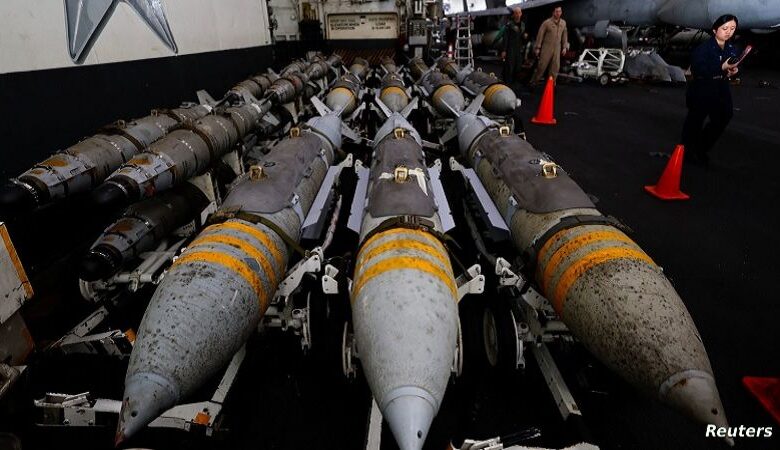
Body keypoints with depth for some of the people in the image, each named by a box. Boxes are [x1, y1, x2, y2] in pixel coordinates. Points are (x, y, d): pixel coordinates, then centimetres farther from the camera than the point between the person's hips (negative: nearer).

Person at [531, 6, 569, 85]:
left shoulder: (563, 23, 7)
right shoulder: (547, 22, -7)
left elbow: (564, 35, 14)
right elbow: (540, 35, -6)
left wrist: (565, 47, 10)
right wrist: (537, 47, -8)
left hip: (557, 48, 4)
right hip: (547, 48, -4)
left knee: (556, 67, 1)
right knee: (542, 66, -1)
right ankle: (534, 81, 12)